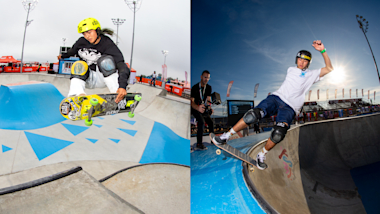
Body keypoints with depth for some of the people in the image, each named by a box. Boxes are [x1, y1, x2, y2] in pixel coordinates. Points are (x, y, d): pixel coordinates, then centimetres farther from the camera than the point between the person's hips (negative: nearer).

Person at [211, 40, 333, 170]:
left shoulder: (312, 74, 17)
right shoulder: (291, 70, 25)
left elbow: (329, 69, 4)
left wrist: (322, 51, -3)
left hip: (289, 108, -1)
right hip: (276, 97, 2)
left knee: (279, 133, -31)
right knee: (254, 115, -30)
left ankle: (261, 155, -6)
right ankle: (226, 136, -19)